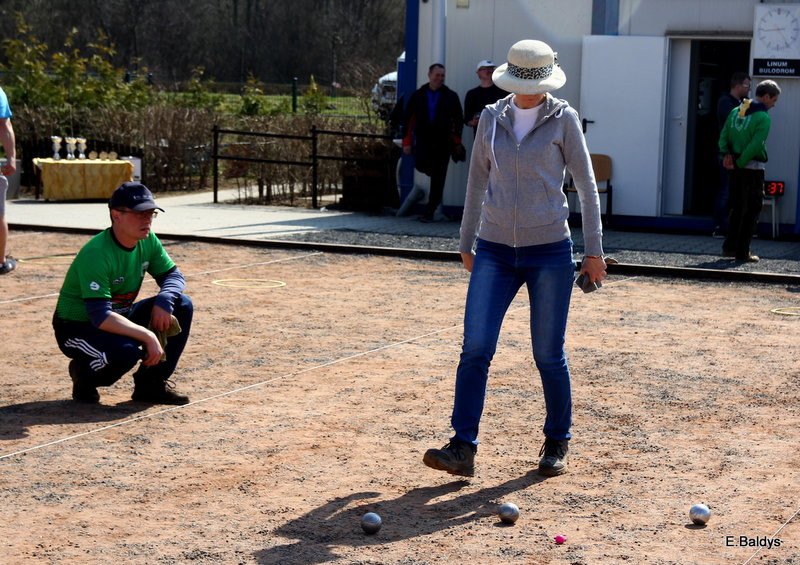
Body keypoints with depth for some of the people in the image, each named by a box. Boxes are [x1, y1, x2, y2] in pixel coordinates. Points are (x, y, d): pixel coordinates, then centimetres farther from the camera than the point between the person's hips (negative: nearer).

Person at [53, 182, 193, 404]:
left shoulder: (148, 240, -5)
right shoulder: (96, 254, -28)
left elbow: (173, 275, 3)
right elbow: (100, 317, -35)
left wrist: (163, 301, -20)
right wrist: (148, 336, -39)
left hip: (119, 317, 8)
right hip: (77, 328, -8)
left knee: (181, 305, -8)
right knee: (126, 351, -37)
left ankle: (151, 383, 0)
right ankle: (84, 374, -2)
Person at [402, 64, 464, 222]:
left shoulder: (451, 97, 6)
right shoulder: (418, 95, 8)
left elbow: (458, 120, 9)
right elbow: (408, 119, 8)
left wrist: (457, 142, 3)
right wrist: (407, 142, 2)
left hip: (443, 142, 0)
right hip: (423, 140, 0)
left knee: (438, 179, -1)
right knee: (420, 164, -24)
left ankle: (430, 211, 6)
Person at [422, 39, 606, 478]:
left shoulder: (563, 119, -1)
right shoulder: (492, 118, 7)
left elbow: (586, 185, 1)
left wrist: (593, 250, -2)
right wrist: (466, 244, 17)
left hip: (549, 251, -3)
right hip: (495, 251, 3)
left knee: (548, 355, 3)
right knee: (475, 349, -8)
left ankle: (557, 443, 22)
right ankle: (462, 450, -7)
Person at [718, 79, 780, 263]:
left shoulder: (735, 112, 10)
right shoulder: (763, 118, -13)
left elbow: (723, 136, 4)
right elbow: (755, 145, -20)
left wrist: (726, 155, -7)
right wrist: (739, 163, -14)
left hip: (735, 168, 7)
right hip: (753, 168, -7)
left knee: (737, 207, 17)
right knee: (752, 210, 2)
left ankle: (729, 247, 17)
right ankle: (742, 252, 1)